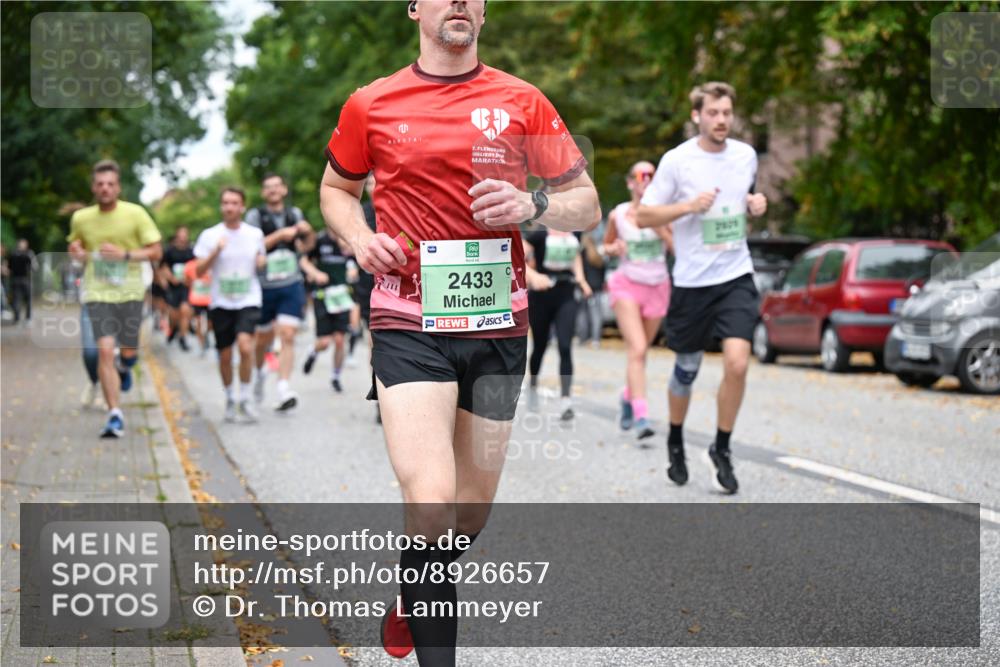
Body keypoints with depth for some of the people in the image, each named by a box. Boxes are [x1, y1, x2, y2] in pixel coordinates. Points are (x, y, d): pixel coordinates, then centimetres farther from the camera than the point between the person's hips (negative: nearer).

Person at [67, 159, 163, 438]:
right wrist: (76, 251, -2)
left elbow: (156, 251, -3)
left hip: (129, 292, 0)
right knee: (105, 350, -13)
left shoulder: (135, 214, -5)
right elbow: (76, 244, 22)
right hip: (97, 293, 0)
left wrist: (125, 254, -18)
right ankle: (115, 416, -9)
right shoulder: (81, 218, 3)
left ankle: (124, 367, 49)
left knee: (128, 351, 8)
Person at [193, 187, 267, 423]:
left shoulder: (255, 234, 5)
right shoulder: (210, 235, 0)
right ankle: (230, 399, 28)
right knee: (225, 356, 6)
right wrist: (215, 252, -18)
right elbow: (199, 271, -3)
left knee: (245, 345, -22)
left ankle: (245, 397, -7)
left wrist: (262, 261, -3)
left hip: (249, 300, -1)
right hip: (221, 303, 1)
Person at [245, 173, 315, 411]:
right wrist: (279, 235, -20)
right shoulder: (255, 215, -2)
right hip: (264, 286, -1)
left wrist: (308, 233, 1)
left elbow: (306, 245, 22)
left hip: (291, 286, 1)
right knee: (264, 339, 12)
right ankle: (260, 371, 42)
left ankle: (283, 389, -17)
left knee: (288, 337, -12)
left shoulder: (294, 213, 10)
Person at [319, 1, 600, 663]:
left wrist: (532, 205, -14)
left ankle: (413, 604, 40)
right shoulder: (371, 105, 5)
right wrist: (360, 238, 0)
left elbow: (587, 204, 7)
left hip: (497, 323, 2)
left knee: (471, 513, 11)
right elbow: (336, 188, 21)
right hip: (409, 323, -2)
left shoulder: (523, 102, 5)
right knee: (430, 504, -20)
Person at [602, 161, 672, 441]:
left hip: (657, 287, 2)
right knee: (637, 349, -17)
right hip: (627, 284, -2)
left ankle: (628, 397, 40)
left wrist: (660, 229, -19)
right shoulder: (617, 215, 0)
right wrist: (613, 248, -7)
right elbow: (606, 245, 15)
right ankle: (641, 416, -25)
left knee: (641, 350, 12)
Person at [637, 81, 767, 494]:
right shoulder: (677, 160, -7)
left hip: (736, 277, 2)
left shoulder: (746, 155, 6)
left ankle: (721, 450, 3)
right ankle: (676, 442, 36)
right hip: (692, 281, -2)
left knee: (737, 362, -15)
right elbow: (643, 216, -4)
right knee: (687, 369, 9)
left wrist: (757, 204, 2)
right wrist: (690, 205, -18)